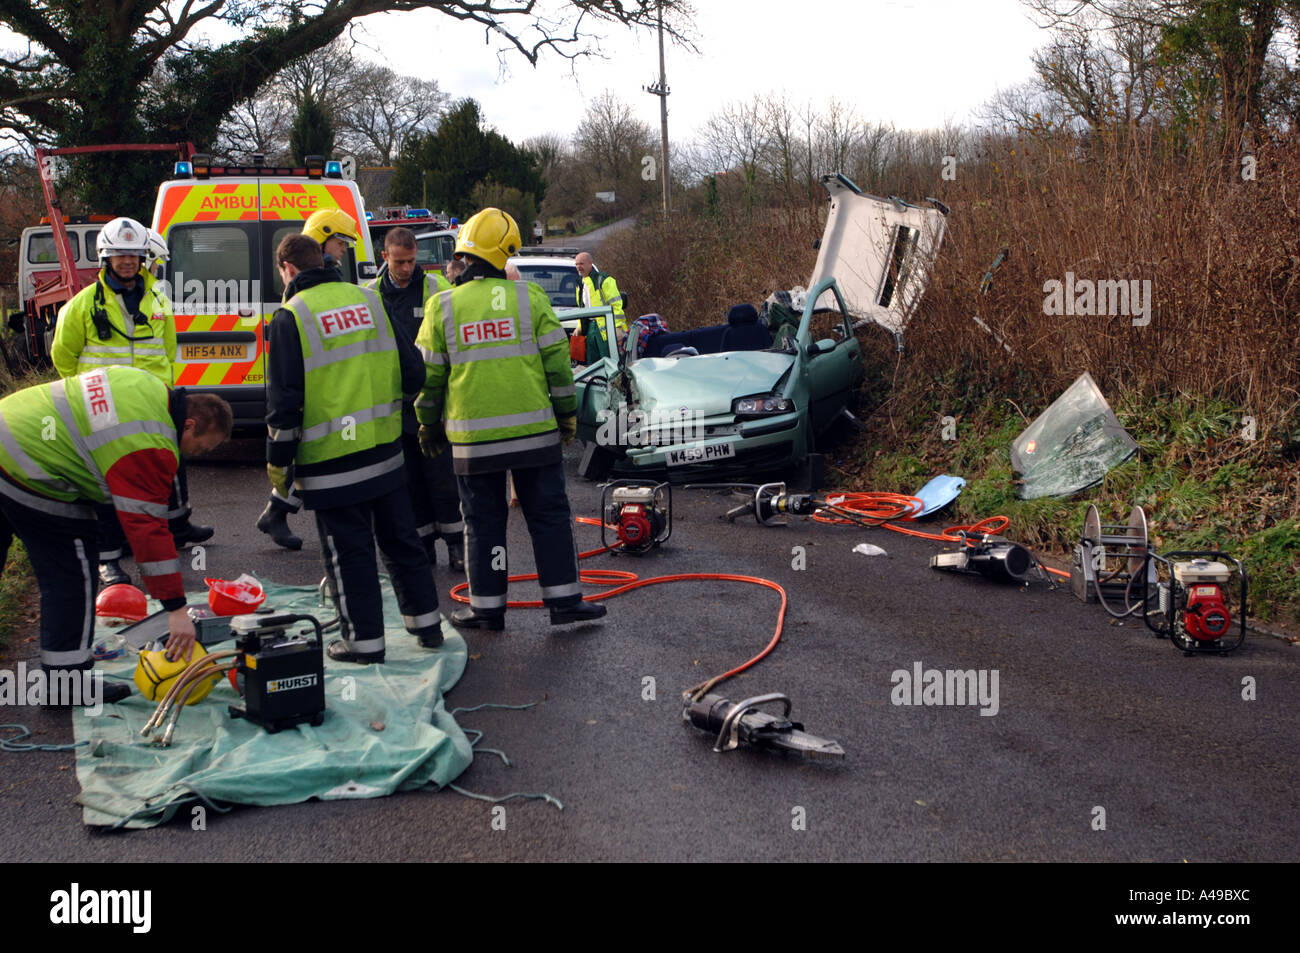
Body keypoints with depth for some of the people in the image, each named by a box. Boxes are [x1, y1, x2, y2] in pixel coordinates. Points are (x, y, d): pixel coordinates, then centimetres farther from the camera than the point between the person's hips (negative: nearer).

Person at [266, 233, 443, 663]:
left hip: (331, 456, -5)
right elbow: (412, 372, 7)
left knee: (348, 551, 5)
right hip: (385, 449, 5)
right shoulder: (368, 299, 7)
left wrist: (277, 462, -2)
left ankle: (365, 640, 12)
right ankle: (426, 623, 26)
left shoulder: (291, 317, -8)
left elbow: (283, 401, -11)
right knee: (399, 538, 17)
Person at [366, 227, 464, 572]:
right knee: (410, 480, 9)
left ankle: (456, 543, 10)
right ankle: (423, 545, 19)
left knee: (442, 477, -1)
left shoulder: (436, 287, -2)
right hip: (394, 405, 3)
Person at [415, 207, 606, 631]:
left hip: (473, 437, 1)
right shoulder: (529, 296, -2)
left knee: (483, 522, 10)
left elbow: (428, 375, 4)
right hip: (534, 430, 0)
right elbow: (556, 359, 0)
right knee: (549, 515, 8)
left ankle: (487, 606, 15)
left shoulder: (444, 307, -1)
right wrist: (567, 413, 9)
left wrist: (428, 425, 16)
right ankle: (563, 599, 10)